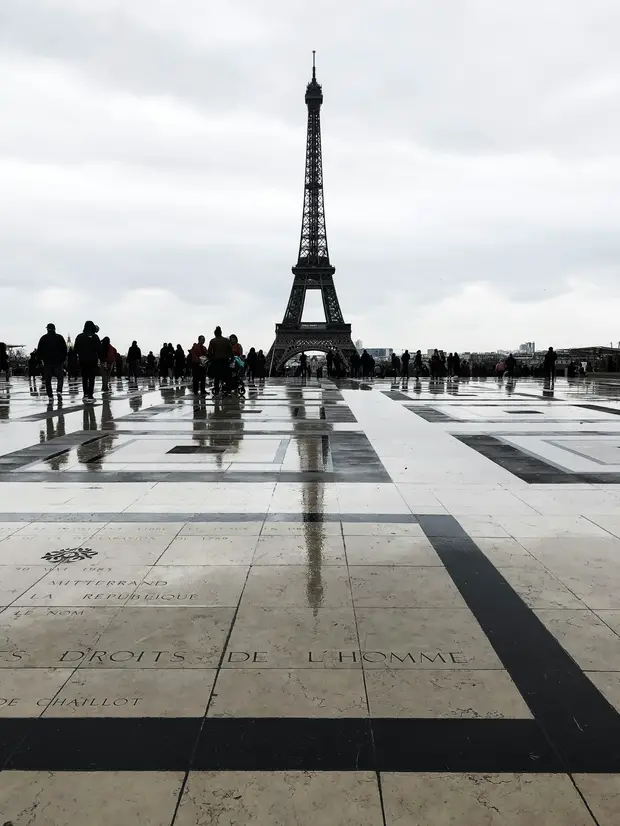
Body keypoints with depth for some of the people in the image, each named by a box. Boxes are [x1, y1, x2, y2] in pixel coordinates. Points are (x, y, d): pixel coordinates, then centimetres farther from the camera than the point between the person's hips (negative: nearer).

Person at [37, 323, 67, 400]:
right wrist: (63, 359, 9)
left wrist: (42, 359, 14)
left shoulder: (43, 338, 3)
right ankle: (59, 391, -15)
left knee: (47, 379, 6)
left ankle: (50, 396, 2)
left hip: (47, 362, 1)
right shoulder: (59, 337, 2)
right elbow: (64, 349, 2)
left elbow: (39, 350, 3)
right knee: (60, 377, 8)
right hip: (58, 362, 0)